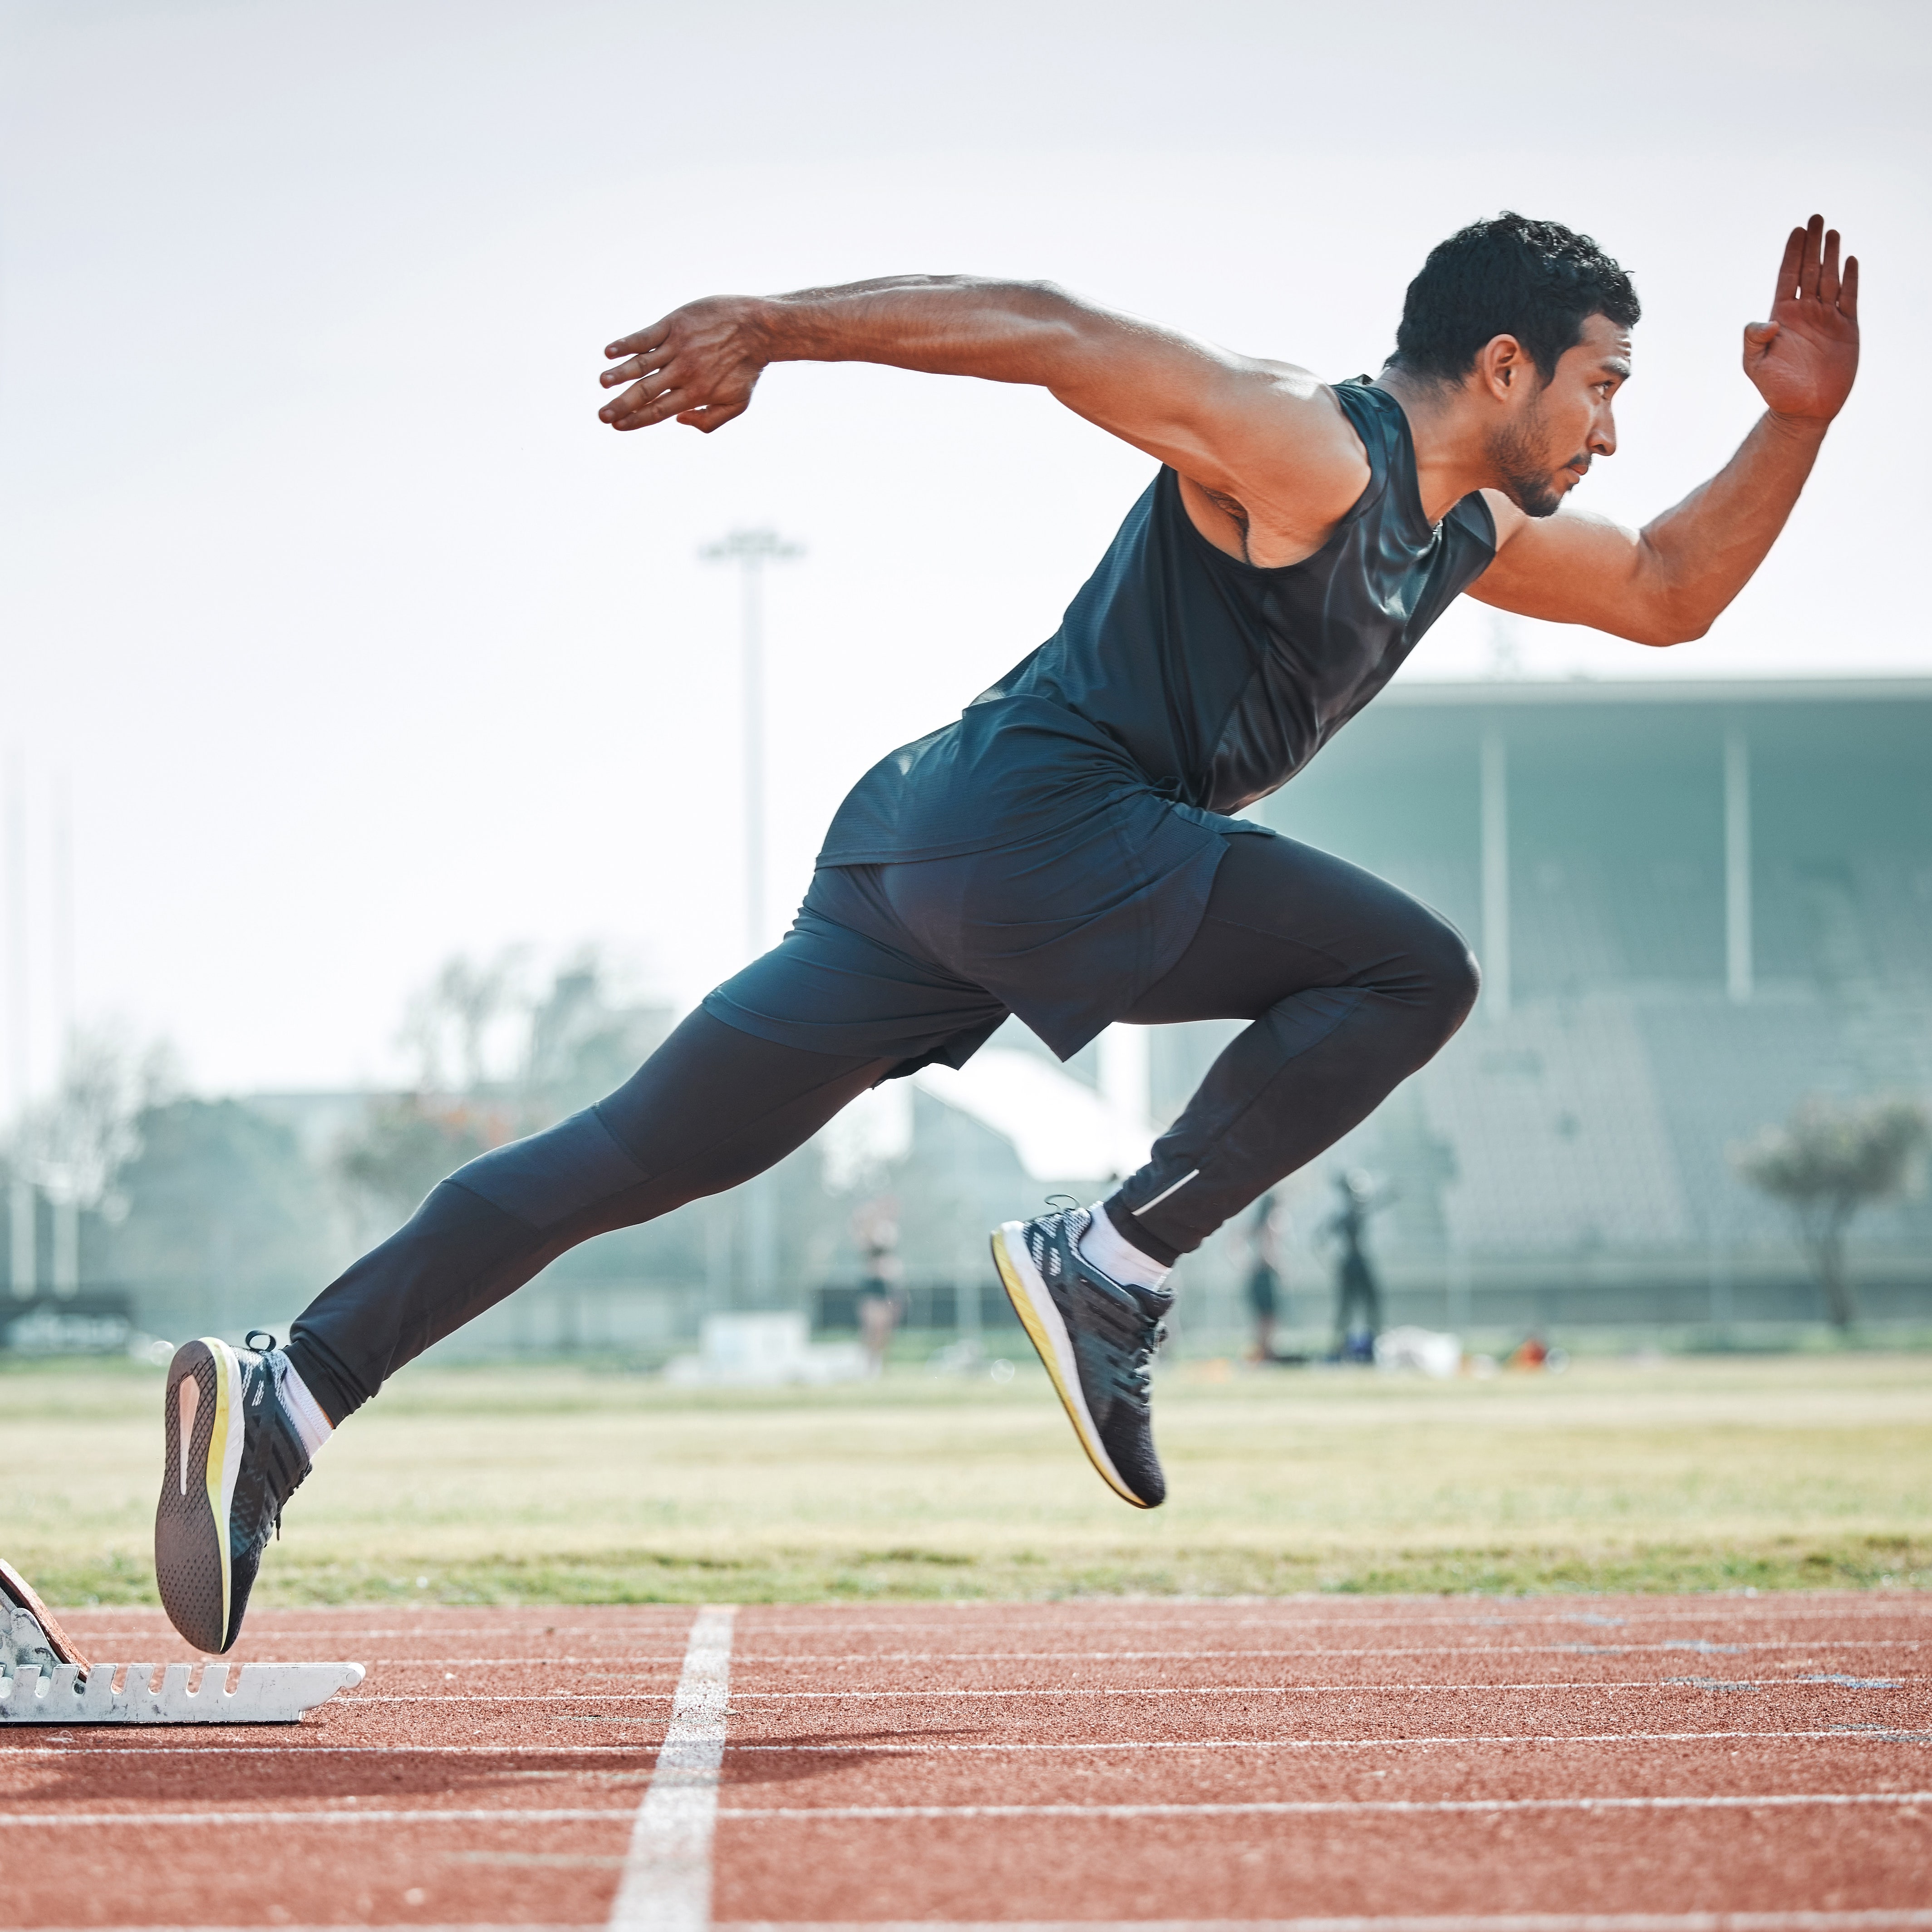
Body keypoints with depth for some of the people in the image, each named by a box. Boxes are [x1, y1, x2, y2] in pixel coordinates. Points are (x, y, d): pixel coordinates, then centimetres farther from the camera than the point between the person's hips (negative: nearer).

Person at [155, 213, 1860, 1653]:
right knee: (1414, 975, -6)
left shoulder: (1469, 530, 20)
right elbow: (1042, 328, -14)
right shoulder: (1303, 450, -10)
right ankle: (1112, 1269, -9)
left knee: (635, 1160, 5)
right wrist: (772, 327, -20)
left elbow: (1672, 594, 30)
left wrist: (1798, 423, 16)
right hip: (1035, 819, -9)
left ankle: (281, 1400, 1)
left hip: (929, 861, 9)